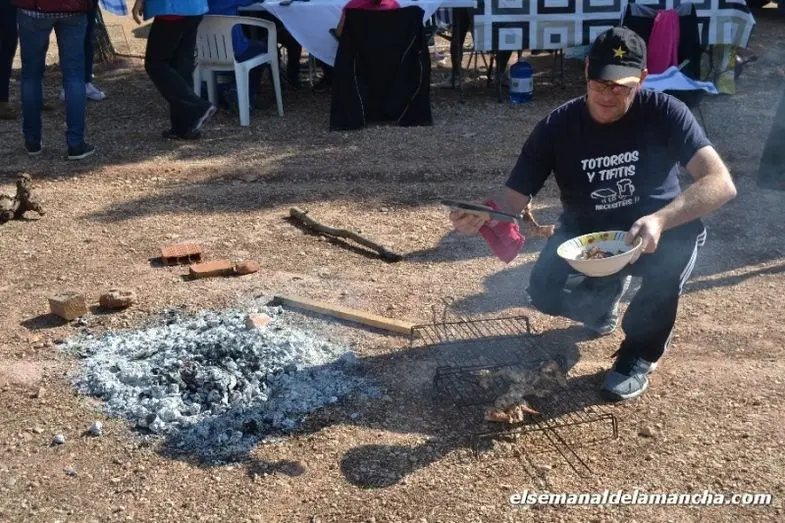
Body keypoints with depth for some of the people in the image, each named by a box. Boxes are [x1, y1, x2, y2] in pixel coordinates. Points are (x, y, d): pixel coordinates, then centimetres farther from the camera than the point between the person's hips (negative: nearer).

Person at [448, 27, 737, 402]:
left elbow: (721, 184, -29)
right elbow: (512, 198, -18)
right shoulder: (557, 127, -16)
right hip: (585, 235, 1)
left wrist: (660, 220, -46)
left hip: (652, 232, -1)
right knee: (546, 293, -26)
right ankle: (606, 292, 14)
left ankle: (641, 350, -10)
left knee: (683, 235, -35)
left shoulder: (664, 113, -20)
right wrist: (480, 216, -42)